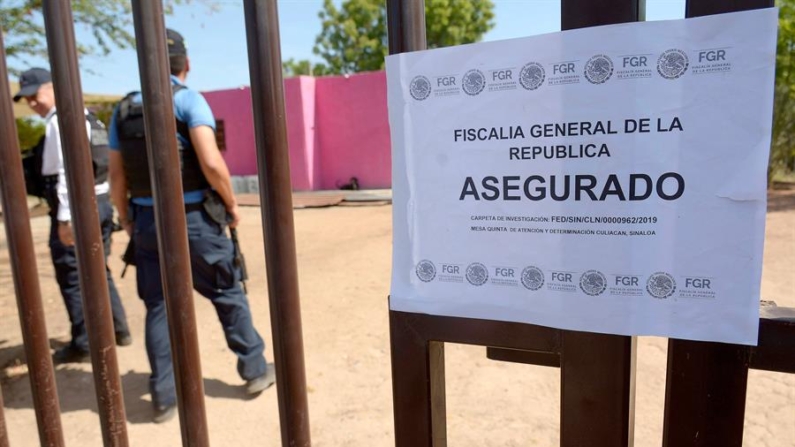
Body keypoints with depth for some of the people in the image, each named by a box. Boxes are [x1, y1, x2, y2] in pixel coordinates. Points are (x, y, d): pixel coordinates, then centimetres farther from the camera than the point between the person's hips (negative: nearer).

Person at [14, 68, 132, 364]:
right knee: (98, 271, 18)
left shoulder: (60, 120, -12)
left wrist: (65, 217, -22)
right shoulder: (86, 117, 16)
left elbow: (67, 171, -20)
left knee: (72, 278, 2)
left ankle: (83, 345, 11)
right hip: (100, 203, 9)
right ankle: (118, 330, 26)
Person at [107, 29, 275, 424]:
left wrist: (126, 219, 20)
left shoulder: (123, 109, 7)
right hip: (194, 220, -4)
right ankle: (255, 370, 23)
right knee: (228, 295, 11)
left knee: (158, 307, 12)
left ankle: (164, 397, 19)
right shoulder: (188, 99, -8)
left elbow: (116, 177, 7)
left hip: (147, 222, 4)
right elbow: (211, 163, -20)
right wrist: (232, 204, -6)